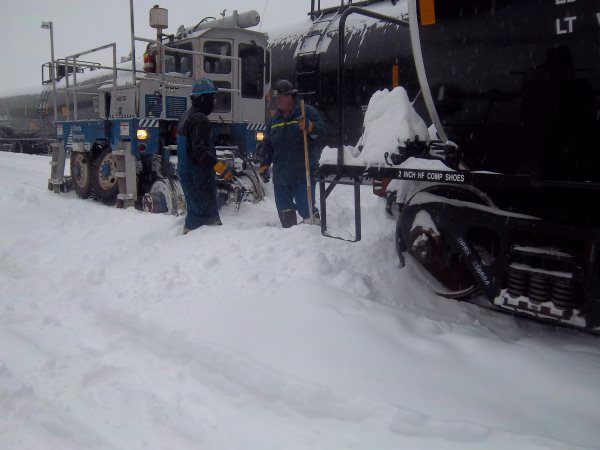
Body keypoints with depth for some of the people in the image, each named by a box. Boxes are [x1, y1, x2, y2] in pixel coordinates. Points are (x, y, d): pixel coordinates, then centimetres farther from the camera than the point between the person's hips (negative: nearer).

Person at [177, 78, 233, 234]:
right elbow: (201, 150, -28)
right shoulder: (200, 120, -18)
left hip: (185, 170, 10)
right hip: (198, 173, -10)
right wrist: (220, 167, -34)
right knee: (204, 210, -5)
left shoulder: (186, 116, 15)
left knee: (195, 207, 20)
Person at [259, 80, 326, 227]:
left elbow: (321, 132, -10)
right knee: (284, 210, 10)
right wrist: (264, 166, 14)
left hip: (304, 174, -6)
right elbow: (268, 145, 20)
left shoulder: (307, 112, -1)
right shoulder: (274, 119, 16)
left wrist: (309, 126, -28)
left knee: (306, 208, -6)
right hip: (280, 175, 6)